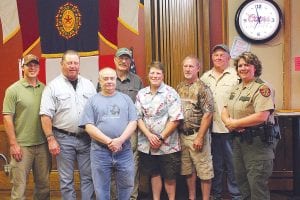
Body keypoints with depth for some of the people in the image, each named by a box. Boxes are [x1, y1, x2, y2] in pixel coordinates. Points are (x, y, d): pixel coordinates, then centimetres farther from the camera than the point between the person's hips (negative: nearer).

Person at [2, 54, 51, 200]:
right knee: (19, 185, 2)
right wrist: (13, 144, -11)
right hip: (22, 145, -4)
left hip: (42, 144, 4)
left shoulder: (44, 89, 7)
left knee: (43, 184, 13)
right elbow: (7, 118, -7)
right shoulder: (13, 90, -4)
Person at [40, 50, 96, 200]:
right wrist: (51, 139, -12)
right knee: (66, 179, 7)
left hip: (86, 138, 3)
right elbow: (46, 115, -6)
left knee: (88, 176, 9)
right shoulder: (53, 86, -2)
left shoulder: (88, 84, 9)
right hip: (63, 138, -3)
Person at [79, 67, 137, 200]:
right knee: (101, 188, 10)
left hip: (124, 150, 1)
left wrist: (120, 140, -15)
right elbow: (89, 126, -5)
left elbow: (133, 123, 1)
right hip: (100, 151, -1)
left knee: (126, 185, 12)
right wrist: (109, 141, -15)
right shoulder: (92, 101, 4)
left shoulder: (126, 99, 8)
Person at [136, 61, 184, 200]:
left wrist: (161, 138, -14)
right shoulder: (141, 94, 5)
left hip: (167, 144, -3)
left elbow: (175, 119, -11)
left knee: (169, 176, 9)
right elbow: (138, 117, 2)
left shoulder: (170, 93, -6)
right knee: (154, 174, 16)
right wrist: (149, 135, -11)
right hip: (146, 144, 3)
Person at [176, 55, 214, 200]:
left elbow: (208, 114, -15)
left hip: (197, 134, -6)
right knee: (188, 169, 15)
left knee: (204, 170, 3)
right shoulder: (179, 87, 9)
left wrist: (200, 137, -18)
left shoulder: (202, 88, -11)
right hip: (182, 135, 6)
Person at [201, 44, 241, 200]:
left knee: (232, 166, 4)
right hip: (211, 129, 4)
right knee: (215, 166, 16)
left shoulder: (236, 76, -4)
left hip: (230, 129, -4)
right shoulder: (205, 77, 10)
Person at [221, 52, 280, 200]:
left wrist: (235, 123, -17)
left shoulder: (262, 88, -13)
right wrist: (228, 121, -10)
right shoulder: (236, 88, 12)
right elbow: (225, 110, 13)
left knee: (257, 184, -2)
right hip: (238, 139, 8)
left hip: (257, 141, -8)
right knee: (241, 180, 18)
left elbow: (261, 117, -24)